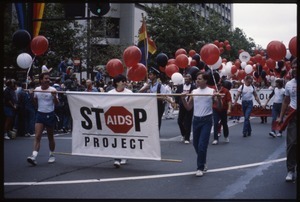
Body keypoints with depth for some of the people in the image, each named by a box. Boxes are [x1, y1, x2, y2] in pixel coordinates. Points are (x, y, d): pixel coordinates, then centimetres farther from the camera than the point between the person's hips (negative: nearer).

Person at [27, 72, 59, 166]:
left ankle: (51, 155, 26)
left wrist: (54, 96, -26)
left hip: (50, 115, -2)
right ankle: (34, 156, -17)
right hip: (40, 114, 2)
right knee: (37, 136, -10)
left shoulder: (53, 90, -6)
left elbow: (56, 103, -9)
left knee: (50, 137, 10)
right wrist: (33, 96, -3)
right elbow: (36, 103, 15)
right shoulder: (36, 90, 3)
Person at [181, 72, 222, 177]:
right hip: (196, 120, 5)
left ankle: (200, 168, 1)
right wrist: (183, 99, -6)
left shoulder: (211, 91, -4)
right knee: (196, 144, 12)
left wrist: (218, 98, -27)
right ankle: (203, 163, 34)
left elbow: (219, 106, -8)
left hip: (207, 120, -5)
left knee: (202, 144, -9)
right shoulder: (194, 92, 7)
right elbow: (188, 107, 9)